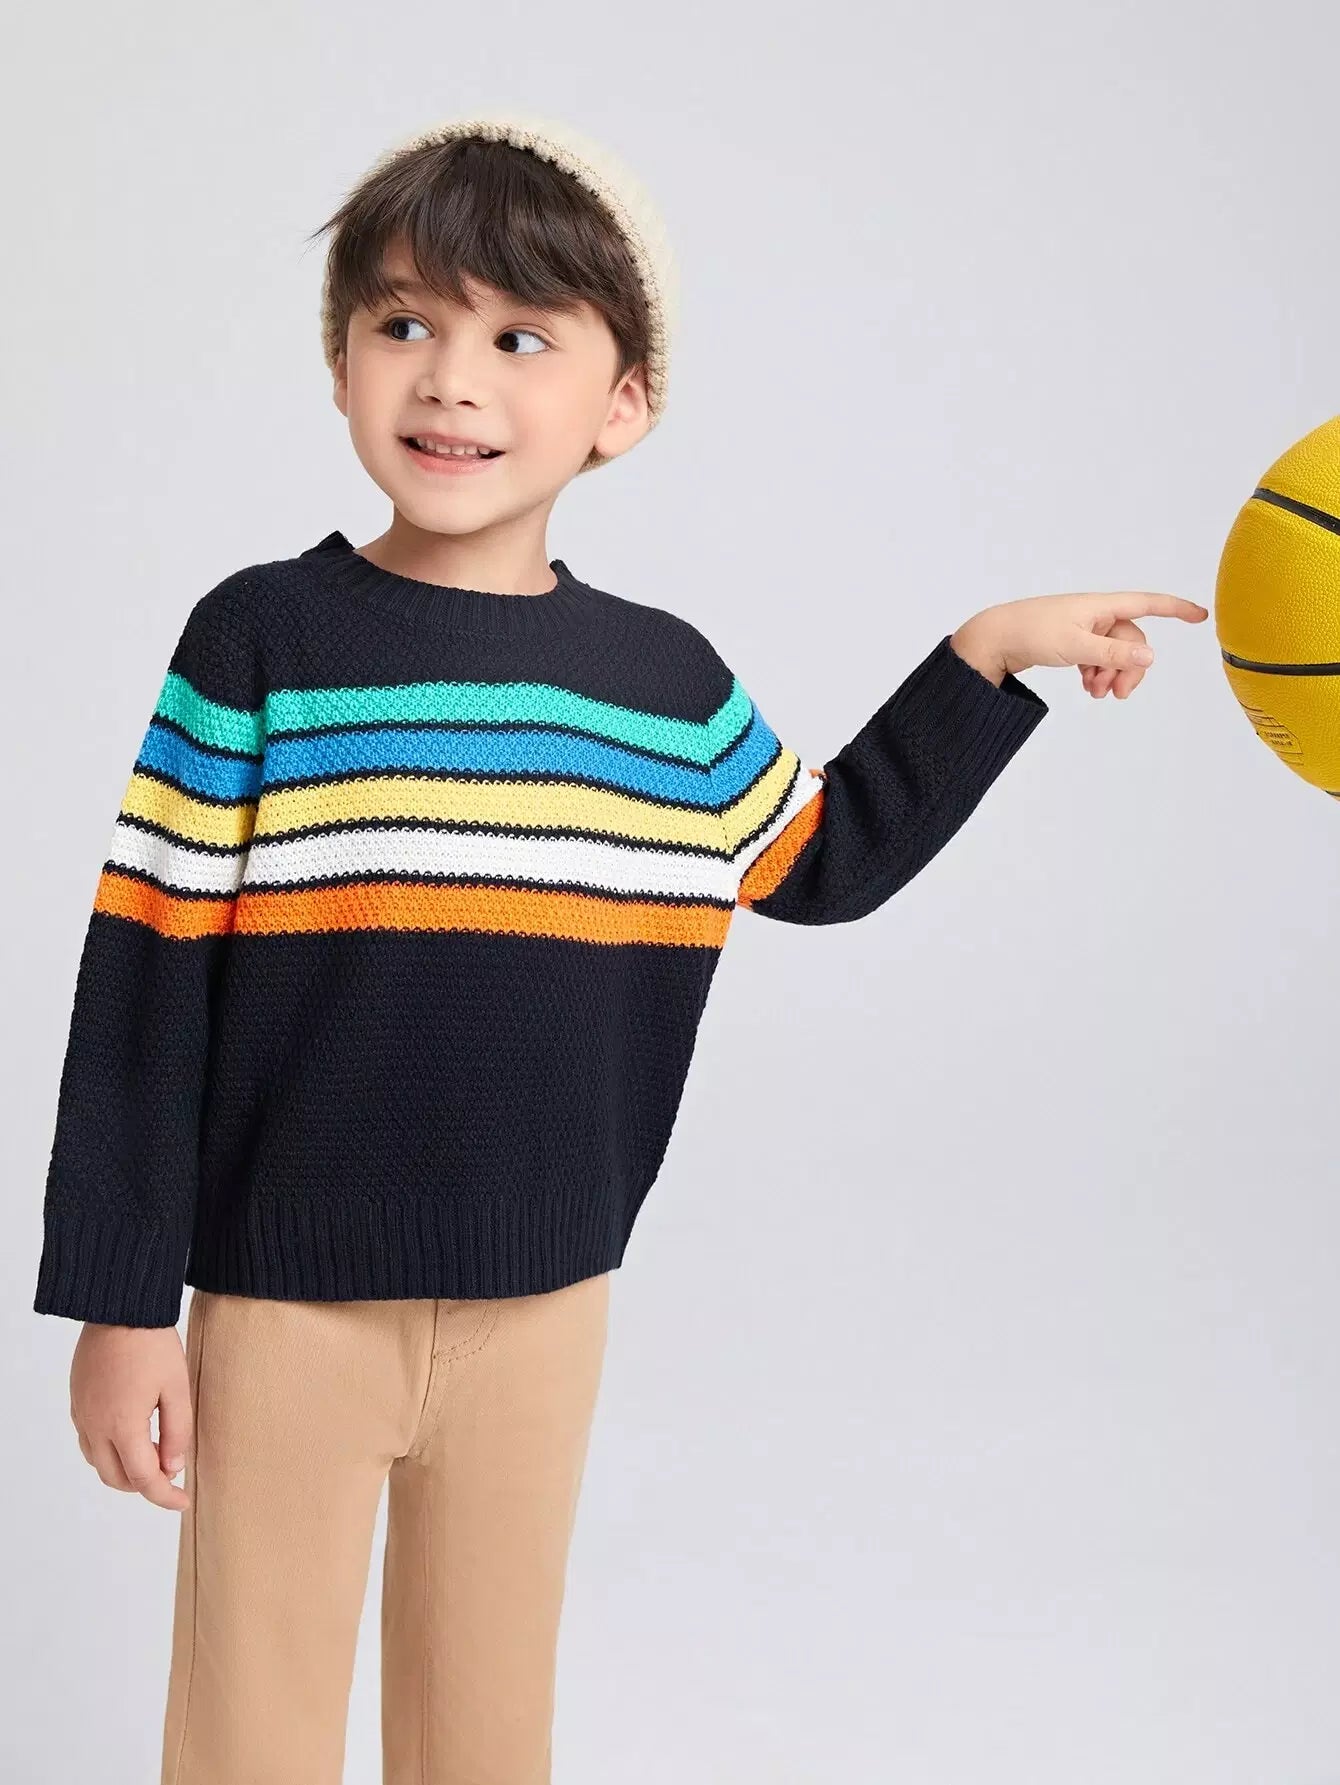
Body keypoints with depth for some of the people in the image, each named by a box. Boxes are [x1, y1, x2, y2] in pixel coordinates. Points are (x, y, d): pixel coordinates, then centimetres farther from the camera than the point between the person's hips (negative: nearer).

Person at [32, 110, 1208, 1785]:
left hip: (543, 1311, 3)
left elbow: (829, 859, 20)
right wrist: (120, 1306, -8)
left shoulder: (668, 683, 1)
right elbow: (145, 984, -8)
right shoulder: (259, 640, -9)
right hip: (284, 1309, -3)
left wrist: (988, 657, 14)